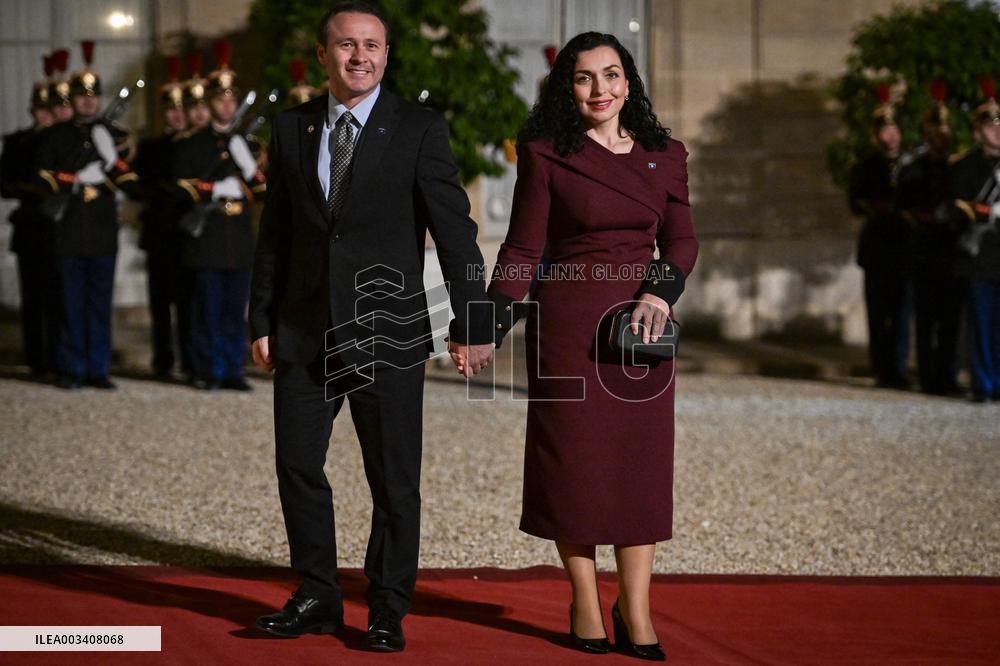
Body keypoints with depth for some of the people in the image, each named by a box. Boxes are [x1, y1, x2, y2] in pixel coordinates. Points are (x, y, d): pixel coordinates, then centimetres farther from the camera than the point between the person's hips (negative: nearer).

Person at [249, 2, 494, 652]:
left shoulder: (420, 129, -4)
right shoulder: (291, 128, 7)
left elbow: (455, 230, -6)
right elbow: (276, 233, 11)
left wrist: (473, 323, -9)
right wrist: (263, 320, 8)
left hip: (387, 331, -3)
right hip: (304, 331, 4)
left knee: (395, 481, 3)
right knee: (298, 465, 7)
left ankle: (388, 610, 17)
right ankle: (318, 598, 22)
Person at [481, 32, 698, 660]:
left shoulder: (665, 155, 8)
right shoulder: (545, 155, -2)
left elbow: (681, 240, 8)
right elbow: (523, 250, -2)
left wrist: (661, 292, -11)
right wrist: (491, 325, -11)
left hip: (641, 325, 3)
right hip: (568, 324, -3)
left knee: (641, 463, 2)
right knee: (572, 462, 1)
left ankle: (636, 608, 8)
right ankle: (586, 603, 14)